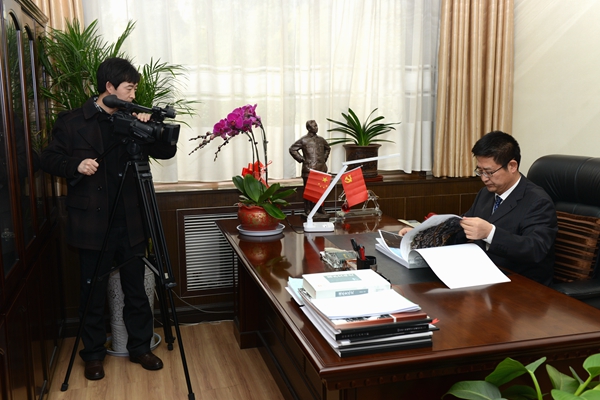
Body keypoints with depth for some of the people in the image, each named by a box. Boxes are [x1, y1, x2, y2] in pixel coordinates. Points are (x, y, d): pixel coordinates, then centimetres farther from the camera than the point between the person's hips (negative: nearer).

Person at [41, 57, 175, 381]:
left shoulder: (135, 121, 6)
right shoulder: (72, 121, -2)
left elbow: (167, 151, 4)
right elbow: (49, 159, 2)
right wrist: (76, 165, -17)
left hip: (131, 223, 3)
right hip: (93, 224, -3)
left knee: (136, 290, 12)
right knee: (93, 293, 9)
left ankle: (140, 347, 29)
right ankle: (93, 354, 27)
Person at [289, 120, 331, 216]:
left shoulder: (321, 139, 14)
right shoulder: (303, 140, -3)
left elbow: (328, 148, 32)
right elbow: (292, 149, -1)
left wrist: (324, 158, 19)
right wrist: (301, 159, -4)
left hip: (321, 168, 5)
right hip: (309, 169, -5)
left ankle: (320, 208, 19)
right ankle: (308, 209, 6)